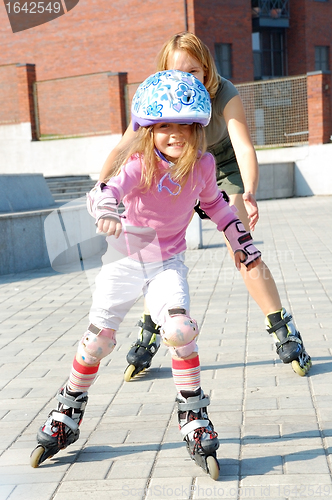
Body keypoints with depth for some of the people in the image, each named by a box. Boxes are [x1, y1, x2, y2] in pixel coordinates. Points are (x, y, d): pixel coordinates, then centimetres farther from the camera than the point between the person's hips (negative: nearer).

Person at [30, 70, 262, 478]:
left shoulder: (202, 165, -7)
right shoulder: (140, 165, -21)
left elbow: (213, 202, 14)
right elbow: (109, 189, -41)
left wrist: (240, 239, 17)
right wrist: (105, 209, -64)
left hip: (167, 263, 2)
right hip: (124, 260, -1)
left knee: (180, 329, -22)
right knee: (97, 338, 4)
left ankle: (193, 421, -5)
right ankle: (67, 415, 26)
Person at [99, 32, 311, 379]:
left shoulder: (225, 95, -32)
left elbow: (244, 146, -44)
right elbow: (124, 147, -29)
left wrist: (249, 193, -61)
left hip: (223, 169, -2)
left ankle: (285, 333, -5)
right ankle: (148, 337, 9)